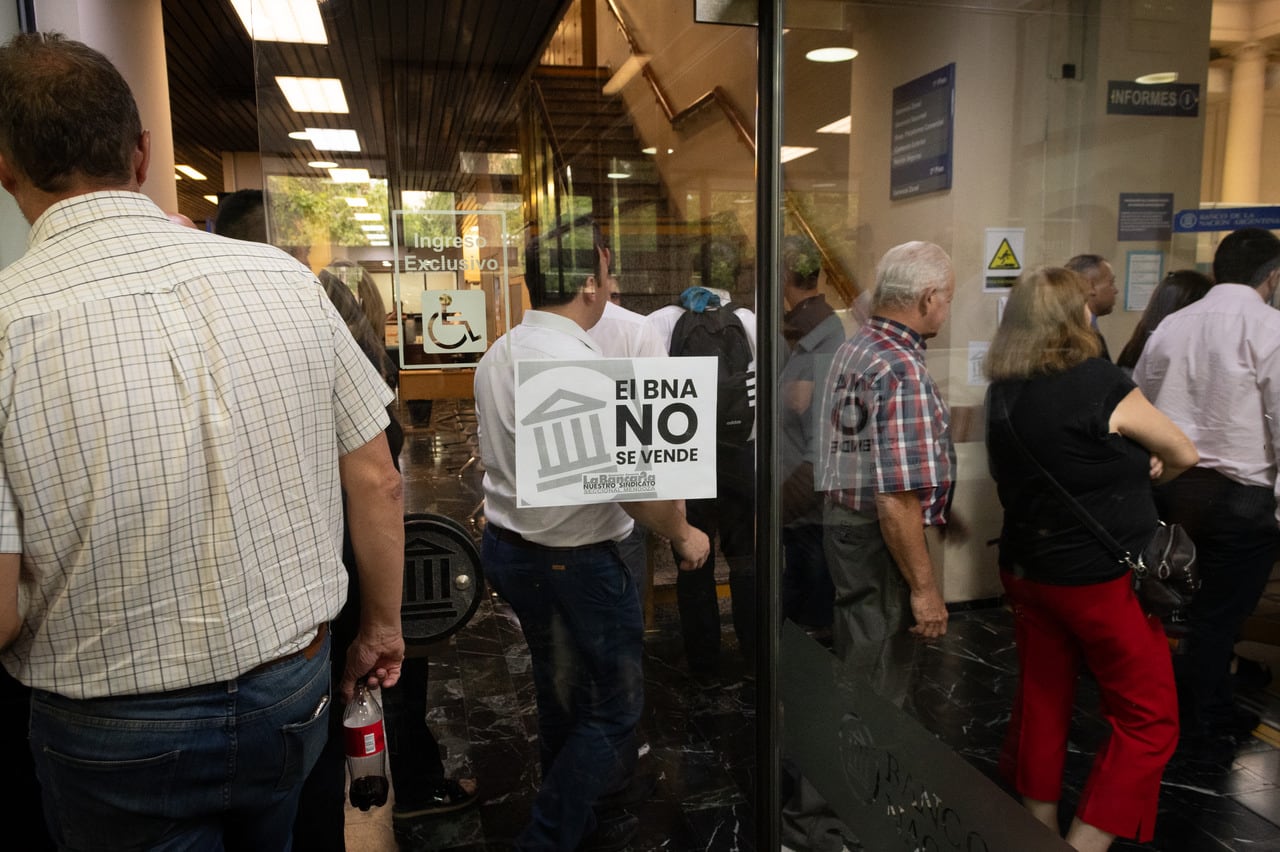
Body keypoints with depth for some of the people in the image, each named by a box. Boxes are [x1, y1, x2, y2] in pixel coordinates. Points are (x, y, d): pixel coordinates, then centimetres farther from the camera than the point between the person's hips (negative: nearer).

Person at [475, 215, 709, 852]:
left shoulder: (495, 358, 4)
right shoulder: (584, 367, -23)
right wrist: (684, 536, -7)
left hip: (507, 547, 9)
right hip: (576, 561, -9)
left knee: (561, 696, 22)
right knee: (616, 705, 9)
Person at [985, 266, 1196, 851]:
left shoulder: (1002, 391, 1)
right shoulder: (1097, 381, -16)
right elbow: (1184, 455, -2)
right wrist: (1143, 477, 18)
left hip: (1027, 569, 7)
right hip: (1103, 580, -6)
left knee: (1041, 703, 17)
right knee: (1149, 722, 7)